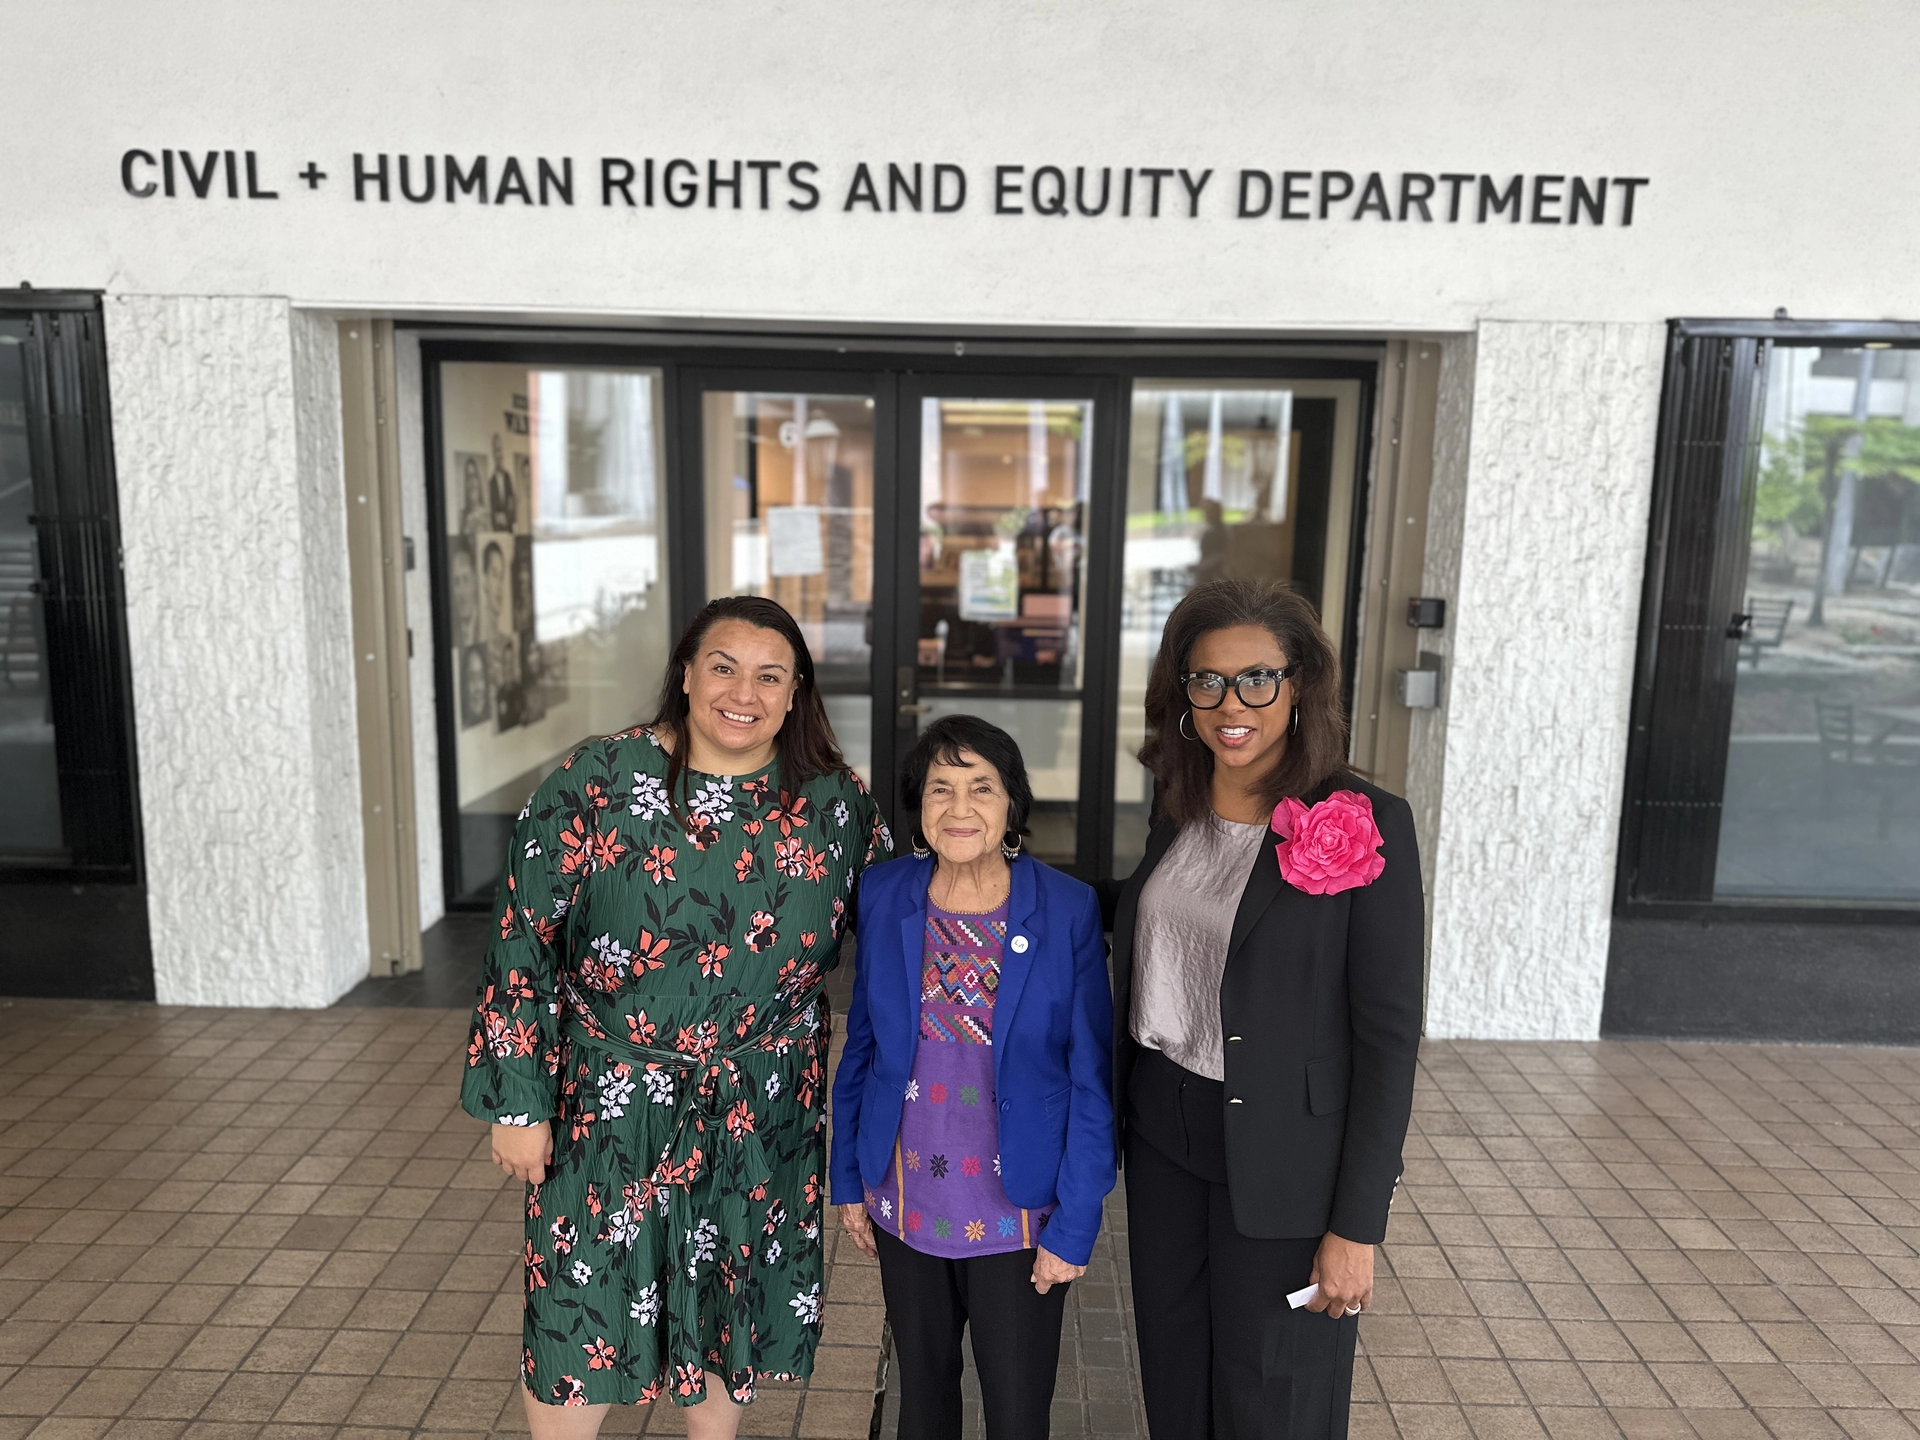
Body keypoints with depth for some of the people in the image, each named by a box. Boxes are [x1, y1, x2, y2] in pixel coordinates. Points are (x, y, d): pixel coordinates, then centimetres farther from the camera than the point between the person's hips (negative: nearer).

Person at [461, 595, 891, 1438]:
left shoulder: (836, 805, -5)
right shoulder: (595, 783, -12)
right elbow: (522, 947, -9)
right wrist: (517, 1103, -8)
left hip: (760, 1116, 2)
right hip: (610, 1106, -2)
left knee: (728, 1311, 18)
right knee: (582, 1316, 10)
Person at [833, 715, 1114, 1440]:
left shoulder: (1069, 911, -14)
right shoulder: (884, 896, -6)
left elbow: (1092, 1082, -10)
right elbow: (860, 1047, 3)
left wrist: (1075, 1227, -10)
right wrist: (847, 1180, 6)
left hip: (1018, 1211, -2)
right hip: (905, 1202, 3)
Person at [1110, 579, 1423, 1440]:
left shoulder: (1367, 826, -15)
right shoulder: (1180, 813, 3)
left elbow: (1388, 1036, -15)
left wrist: (1357, 1226, -15)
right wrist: (1117, 1121, 10)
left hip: (1281, 1163, -5)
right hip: (1163, 1141, 5)